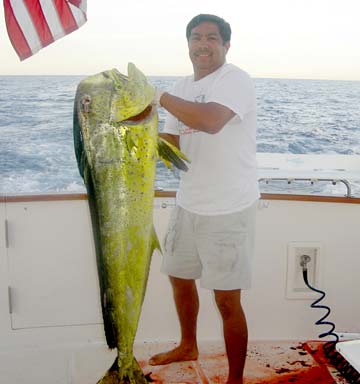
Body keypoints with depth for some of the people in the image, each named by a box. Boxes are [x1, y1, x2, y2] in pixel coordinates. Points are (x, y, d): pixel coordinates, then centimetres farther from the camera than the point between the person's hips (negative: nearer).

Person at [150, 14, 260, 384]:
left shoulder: (235, 79, -13)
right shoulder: (183, 87, 11)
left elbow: (211, 120, -33)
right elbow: (170, 145, 11)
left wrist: (159, 96, -26)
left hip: (228, 210, -8)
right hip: (188, 203, 8)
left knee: (227, 301, -1)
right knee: (179, 277, 22)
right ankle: (188, 346, 47)